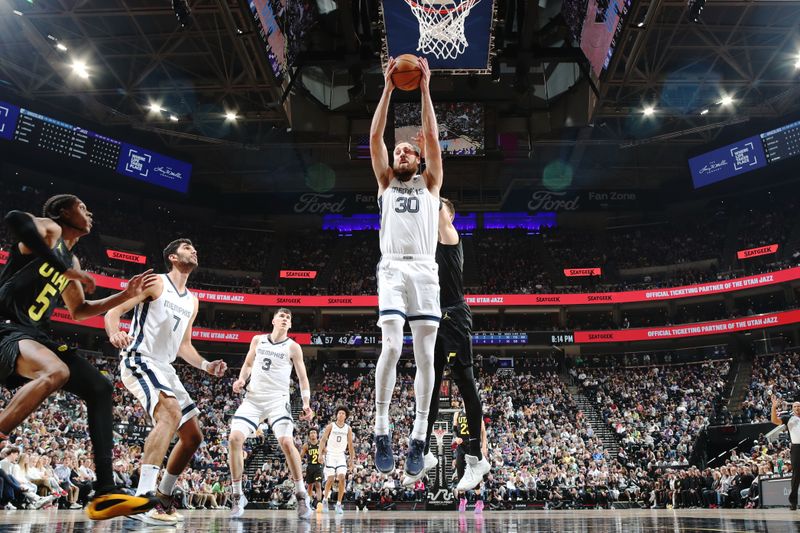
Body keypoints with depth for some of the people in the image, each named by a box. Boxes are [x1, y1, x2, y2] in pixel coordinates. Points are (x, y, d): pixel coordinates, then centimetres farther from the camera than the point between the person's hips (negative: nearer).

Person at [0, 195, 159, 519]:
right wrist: (66, 270, -28)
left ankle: (105, 491, -7)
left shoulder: (71, 260, 21)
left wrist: (126, 295, 24)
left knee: (100, 388, -2)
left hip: (33, 335, 9)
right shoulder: (50, 230, -4)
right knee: (56, 372, -38)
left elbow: (78, 311, 31)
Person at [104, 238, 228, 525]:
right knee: (171, 413, -34)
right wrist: (114, 333, -32)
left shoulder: (192, 301, 17)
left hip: (165, 368, 9)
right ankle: (142, 498, -37)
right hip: (139, 360, -9)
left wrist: (206, 365, 7)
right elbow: (114, 311, -11)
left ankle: (163, 497, 23)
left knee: (193, 436, 8)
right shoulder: (155, 283, -4)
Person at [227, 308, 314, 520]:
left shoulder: (293, 347, 1)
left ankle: (302, 496, -9)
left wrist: (306, 404, -11)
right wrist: (241, 379, 0)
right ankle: (238, 496, 1)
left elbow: (302, 377, 2)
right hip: (253, 398, 3)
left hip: (278, 399, -3)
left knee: (286, 442, -22)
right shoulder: (258, 340, 10)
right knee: (234, 438, -13)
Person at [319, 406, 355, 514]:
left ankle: (339, 504, -4)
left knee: (342, 478, -13)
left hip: (341, 455, 2)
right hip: (330, 455, -2)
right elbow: (323, 440, -3)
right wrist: (320, 454, -15)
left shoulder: (348, 428, 5)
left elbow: (350, 445, 8)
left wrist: (351, 460, 4)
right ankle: (325, 500, 18)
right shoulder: (331, 426, -2)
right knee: (330, 479, -8)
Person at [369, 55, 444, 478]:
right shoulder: (385, 182, 20)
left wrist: (424, 89, 9)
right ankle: (382, 430, -7)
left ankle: (419, 437, 3)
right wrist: (388, 88, 9)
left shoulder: (429, 183, 19)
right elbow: (375, 136, 11)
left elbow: (432, 137, 9)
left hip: (424, 270, 1)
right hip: (392, 269, -1)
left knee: (425, 355, -3)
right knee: (391, 346, -18)